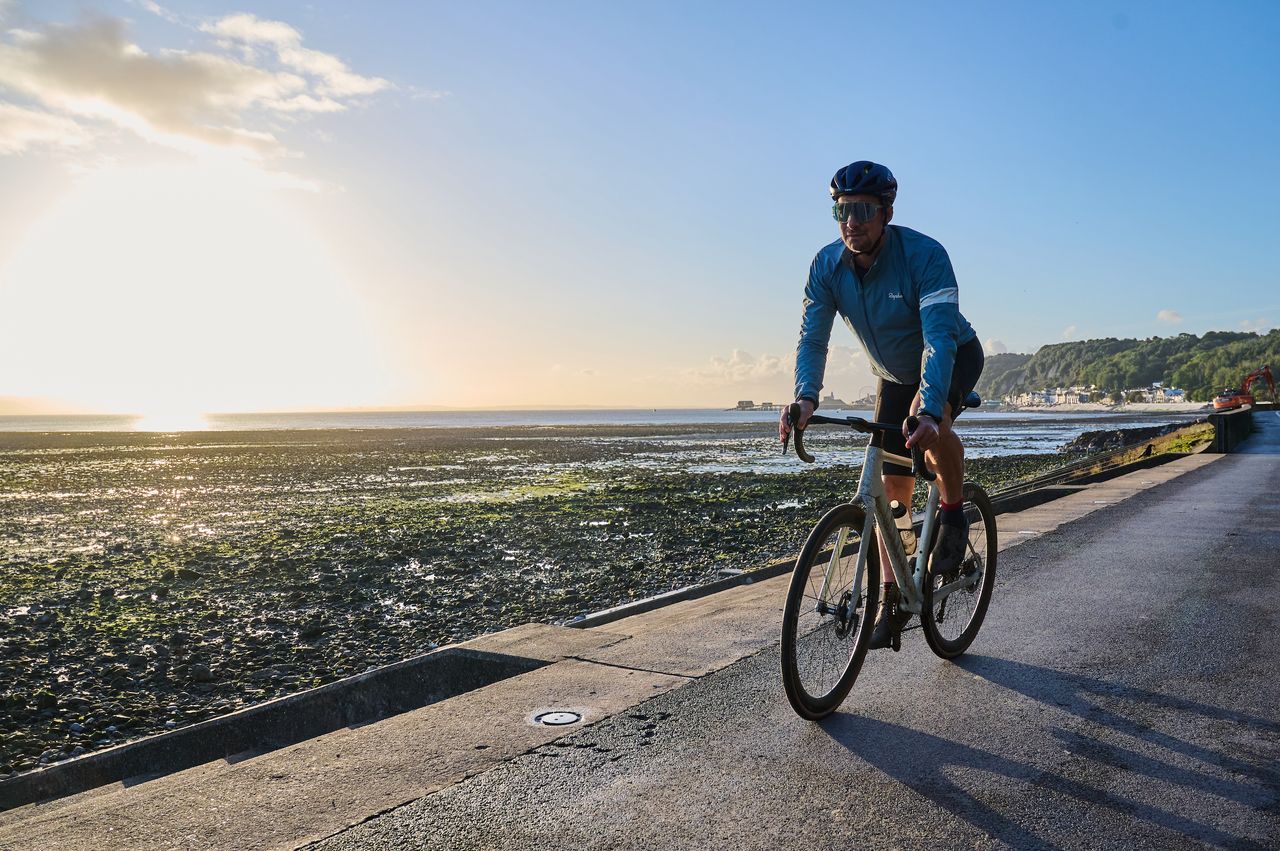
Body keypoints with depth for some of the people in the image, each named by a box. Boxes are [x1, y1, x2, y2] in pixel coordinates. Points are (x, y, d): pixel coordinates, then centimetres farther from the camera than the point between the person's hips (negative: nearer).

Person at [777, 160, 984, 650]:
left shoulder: (924, 255, -32)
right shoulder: (827, 266, -18)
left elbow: (939, 336, -42)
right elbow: (813, 338, -23)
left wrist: (929, 410, -55)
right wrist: (805, 398, -41)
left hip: (954, 358, -4)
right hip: (894, 375, 4)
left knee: (927, 417, -38)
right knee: (890, 486, 1)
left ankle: (954, 515, -11)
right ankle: (894, 597, 13)